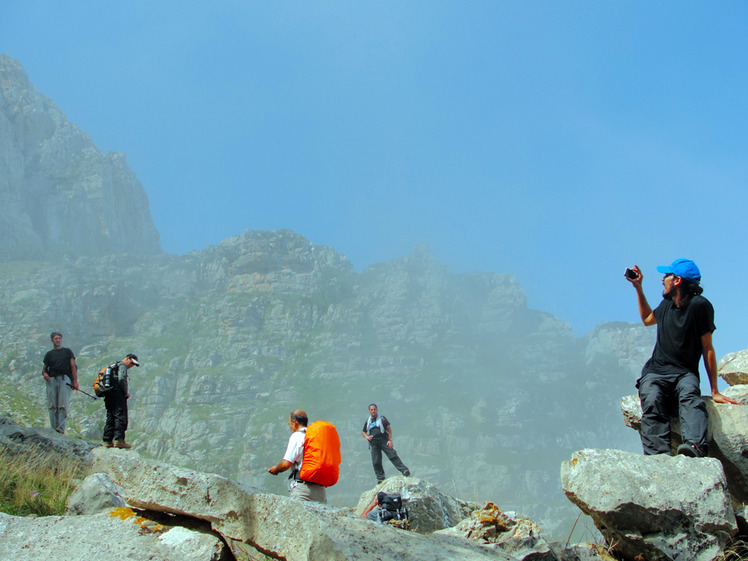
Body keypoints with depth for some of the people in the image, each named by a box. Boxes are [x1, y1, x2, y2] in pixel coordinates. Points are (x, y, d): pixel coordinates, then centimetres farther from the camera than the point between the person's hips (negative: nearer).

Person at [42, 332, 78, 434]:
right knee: (52, 406, -5)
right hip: (51, 379, 3)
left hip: (64, 379, -3)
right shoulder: (49, 354, 25)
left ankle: (61, 428, -25)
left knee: (63, 405, -16)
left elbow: (73, 366, 10)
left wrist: (75, 381, -1)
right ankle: (53, 429, -4)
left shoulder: (67, 351, 19)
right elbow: (44, 368, 21)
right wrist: (44, 373, -4)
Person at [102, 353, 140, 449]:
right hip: (118, 394, -9)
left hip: (108, 396, 9)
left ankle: (107, 440, 7)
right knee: (121, 417, -11)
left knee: (110, 418, 10)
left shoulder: (112, 366, 27)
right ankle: (119, 439, -20)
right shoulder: (122, 365, -3)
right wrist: (126, 392, -8)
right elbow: (121, 379, -18)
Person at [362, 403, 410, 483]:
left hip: (383, 440, -3)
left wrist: (390, 440, -8)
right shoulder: (368, 421, 19)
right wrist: (366, 437, 6)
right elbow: (363, 432, 30)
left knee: (392, 455, -14)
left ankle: (404, 470, -18)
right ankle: (380, 478, 7)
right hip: (373, 443, 3)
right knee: (376, 462, -1)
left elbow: (389, 429, 4)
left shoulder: (382, 418, 9)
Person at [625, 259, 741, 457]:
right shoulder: (667, 303, 17)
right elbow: (647, 319, 40)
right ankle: (657, 456, -53)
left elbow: (707, 349, -2)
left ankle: (695, 446, -66)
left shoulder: (699, 305, -2)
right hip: (655, 372, 4)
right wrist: (638, 287, 35)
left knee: (690, 397, -38)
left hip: (684, 374, -4)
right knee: (652, 402, -31)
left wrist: (715, 391, -3)